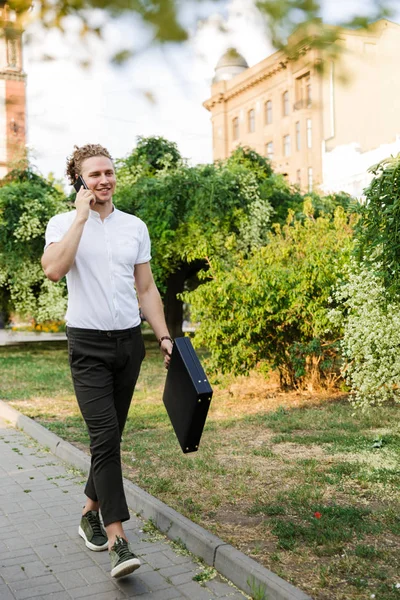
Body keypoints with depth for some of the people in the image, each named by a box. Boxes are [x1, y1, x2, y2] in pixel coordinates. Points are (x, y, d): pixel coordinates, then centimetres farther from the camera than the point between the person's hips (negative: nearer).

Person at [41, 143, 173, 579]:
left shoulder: (135, 227, 9)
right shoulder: (64, 224, -1)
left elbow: (146, 289, 12)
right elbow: (53, 269, -22)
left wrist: (164, 336, 5)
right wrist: (81, 216, -16)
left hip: (129, 341, 4)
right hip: (88, 345, -4)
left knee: (111, 435, 11)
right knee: (105, 435, -12)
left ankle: (91, 512, 30)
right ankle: (117, 539, -10)